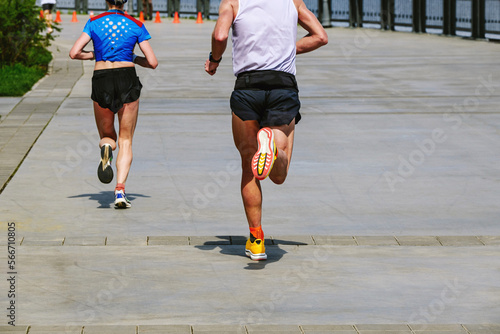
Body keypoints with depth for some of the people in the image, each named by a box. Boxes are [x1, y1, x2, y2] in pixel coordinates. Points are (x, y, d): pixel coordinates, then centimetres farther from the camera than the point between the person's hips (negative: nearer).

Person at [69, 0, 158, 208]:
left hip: (101, 82, 1)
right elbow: (153, 62, 1)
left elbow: (74, 53, -2)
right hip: (128, 81, -1)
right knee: (125, 141, 7)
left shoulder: (94, 22, 4)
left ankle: (106, 147, -18)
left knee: (107, 135, 21)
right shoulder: (136, 25, 3)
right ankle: (120, 191, -12)